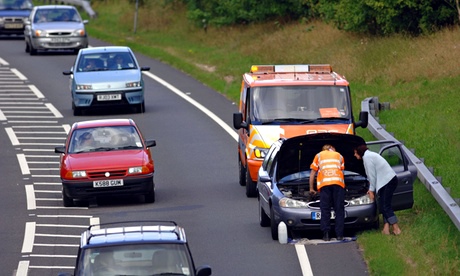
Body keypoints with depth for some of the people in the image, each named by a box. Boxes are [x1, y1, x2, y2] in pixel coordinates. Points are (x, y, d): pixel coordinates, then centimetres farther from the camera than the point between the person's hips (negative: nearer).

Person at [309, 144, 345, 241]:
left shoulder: (319, 156, 26)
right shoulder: (339, 156, 28)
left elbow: (312, 173, 26)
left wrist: (311, 188, 33)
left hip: (324, 184, 0)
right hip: (338, 183, 0)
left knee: (325, 210, 0)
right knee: (339, 210, 2)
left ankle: (326, 234, -8)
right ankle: (339, 235, -3)